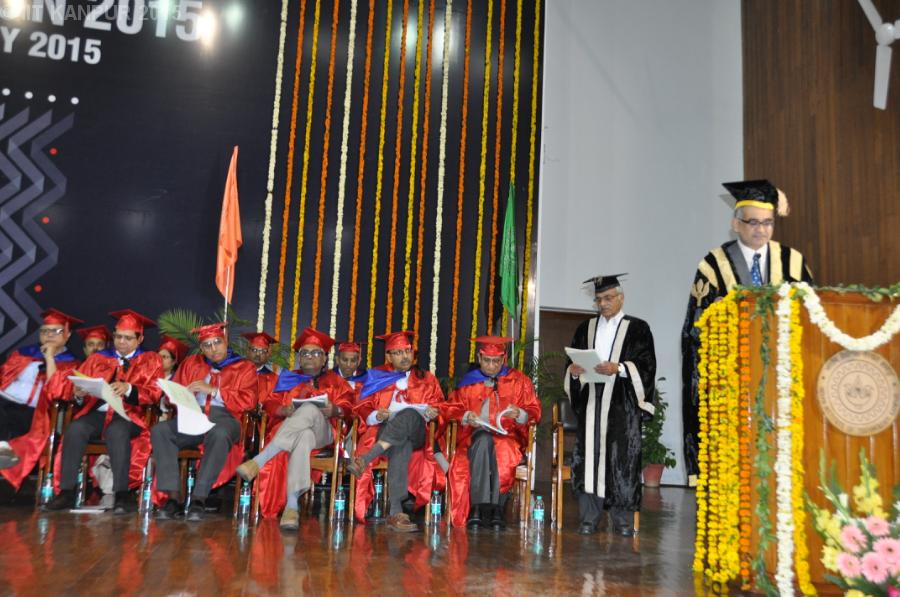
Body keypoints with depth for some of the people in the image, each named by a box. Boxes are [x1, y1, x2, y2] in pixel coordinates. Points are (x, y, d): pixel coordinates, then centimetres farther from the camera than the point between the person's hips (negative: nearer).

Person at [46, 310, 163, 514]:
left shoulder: (150, 360, 12)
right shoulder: (98, 358, 20)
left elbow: (153, 393, -2)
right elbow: (76, 389, 14)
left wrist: (128, 389, -20)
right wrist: (79, 393, -10)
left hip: (128, 416, -3)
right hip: (97, 414, 3)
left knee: (117, 431, -36)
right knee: (75, 429, -29)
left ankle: (121, 494, -35)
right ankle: (67, 491, -26)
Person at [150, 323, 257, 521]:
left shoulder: (244, 367, 13)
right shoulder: (191, 363, 25)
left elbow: (247, 401, 0)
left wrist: (212, 390, -7)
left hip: (224, 417, -3)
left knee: (219, 435, -39)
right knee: (159, 430, -26)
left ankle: (199, 499, -35)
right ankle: (174, 498, -28)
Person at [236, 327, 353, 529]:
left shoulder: (334, 380, 23)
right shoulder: (288, 378, 26)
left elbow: (348, 407, 7)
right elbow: (269, 404, 12)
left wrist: (334, 410, -17)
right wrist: (285, 410, -12)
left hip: (322, 432, -1)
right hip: (287, 430, 1)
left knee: (310, 409, -38)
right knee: (304, 437, -40)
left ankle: (259, 461, -47)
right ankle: (292, 505, -53)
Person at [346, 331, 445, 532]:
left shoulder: (426, 379, 25)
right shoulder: (376, 376, 21)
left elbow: (440, 407, 15)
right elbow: (362, 410, 12)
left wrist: (431, 412, -10)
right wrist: (376, 416, -12)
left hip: (416, 432, 1)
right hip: (383, 431, 0)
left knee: (409, 415, -38)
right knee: (400, 446, -39)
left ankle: (365, 460, -48)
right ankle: (396, 511, -51)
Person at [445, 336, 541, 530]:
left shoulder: (519, 380, 14)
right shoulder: (468, 381, 16)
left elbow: (534, 412, 10)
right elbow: (450, 408, 13)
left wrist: (519, 414, -12)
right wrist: (466, 416, -8)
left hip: (507, 436, 0)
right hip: (475, 435, 0)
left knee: (502, 451, -36)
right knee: (483, 440, -36)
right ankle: (481, 508, -39)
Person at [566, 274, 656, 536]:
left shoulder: (637, 328, 6)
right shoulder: (586, 328, 16)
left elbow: (647, 365, -2)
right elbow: (573, 363, 16)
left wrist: (618, 368, -17)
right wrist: (573, 371, -7)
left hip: (622, 404, -3)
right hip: (591, 401, 3)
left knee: (622, 459, -3)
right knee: (589, 457, -2)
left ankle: (623, 520, 6)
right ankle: (589, 518, 2)